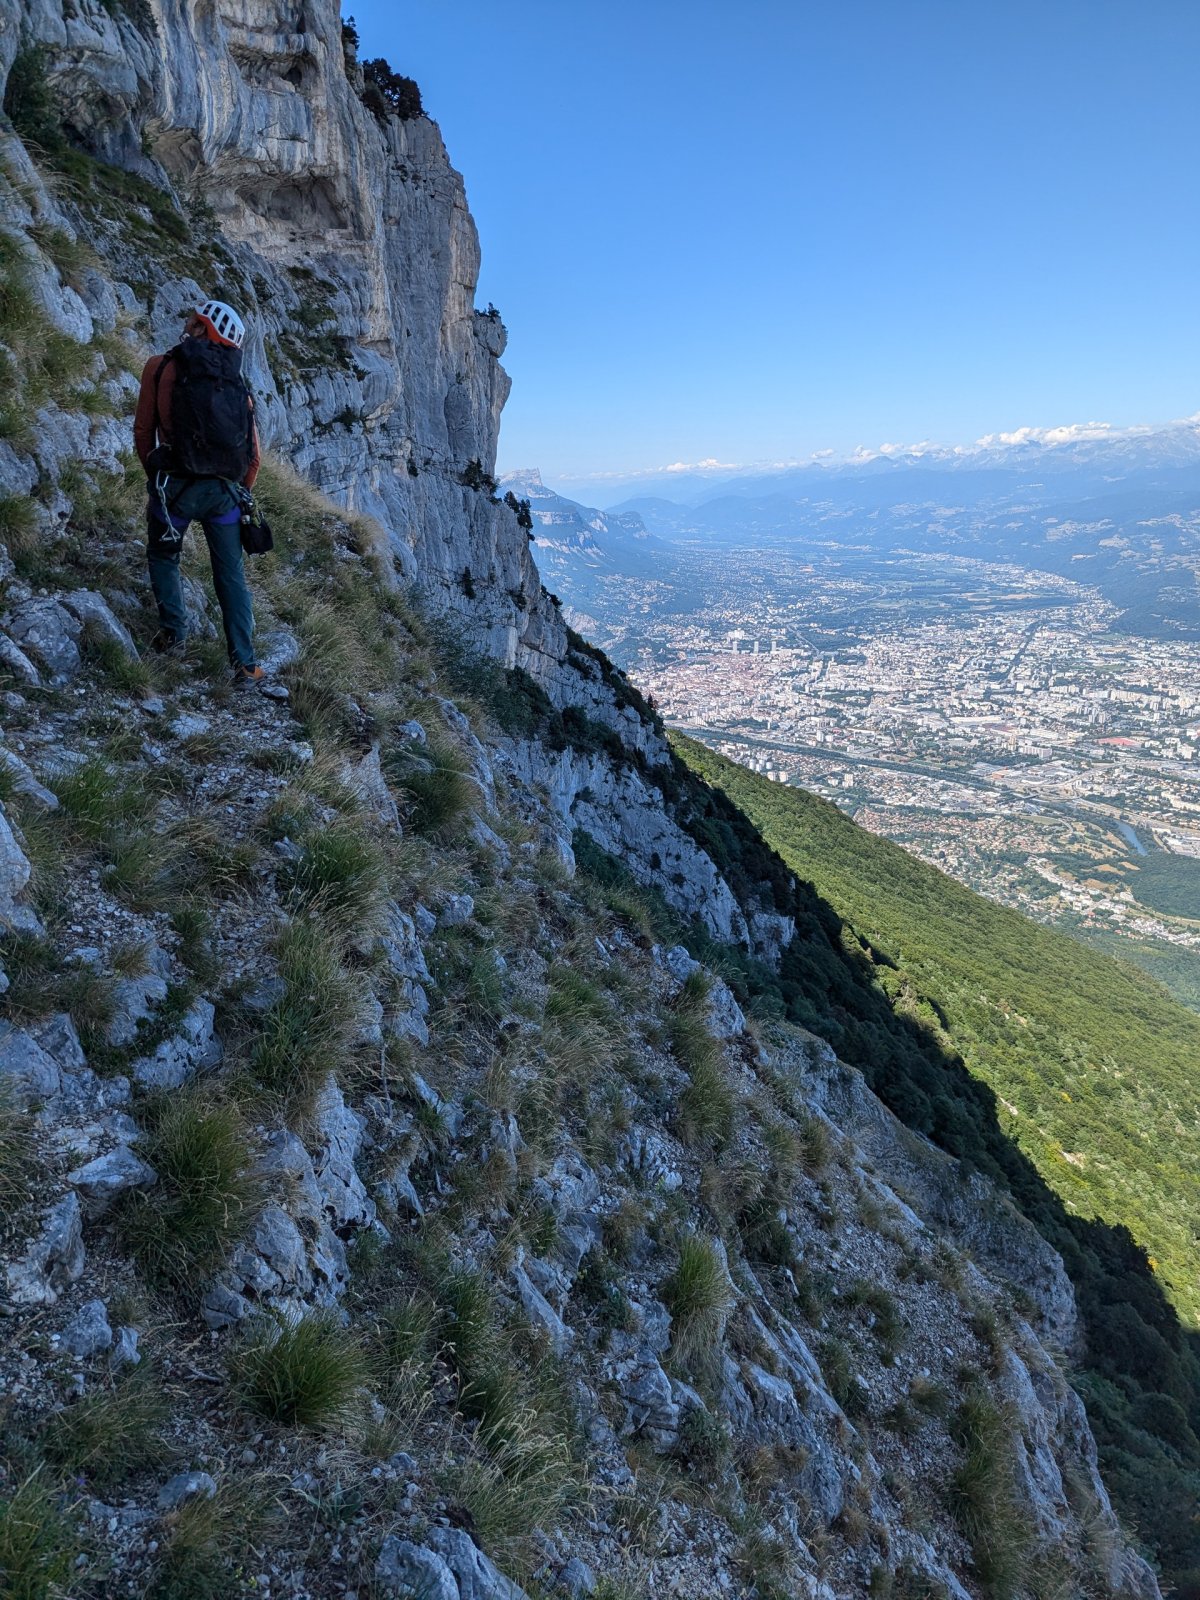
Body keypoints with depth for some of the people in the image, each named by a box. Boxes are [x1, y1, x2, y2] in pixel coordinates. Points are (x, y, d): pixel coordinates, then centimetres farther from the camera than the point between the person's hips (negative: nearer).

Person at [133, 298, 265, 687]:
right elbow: (253, 453, 9)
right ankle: (245, 665, 5)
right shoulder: (237, 384, 11)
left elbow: (143, 429, 2)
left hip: (176, 486, -2)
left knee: (163, 557, 23)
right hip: (225, 491, 2)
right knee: (231, 576, 9)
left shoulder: (161, 367, 2)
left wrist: (153, 473, 17)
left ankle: (173, 635, 19)